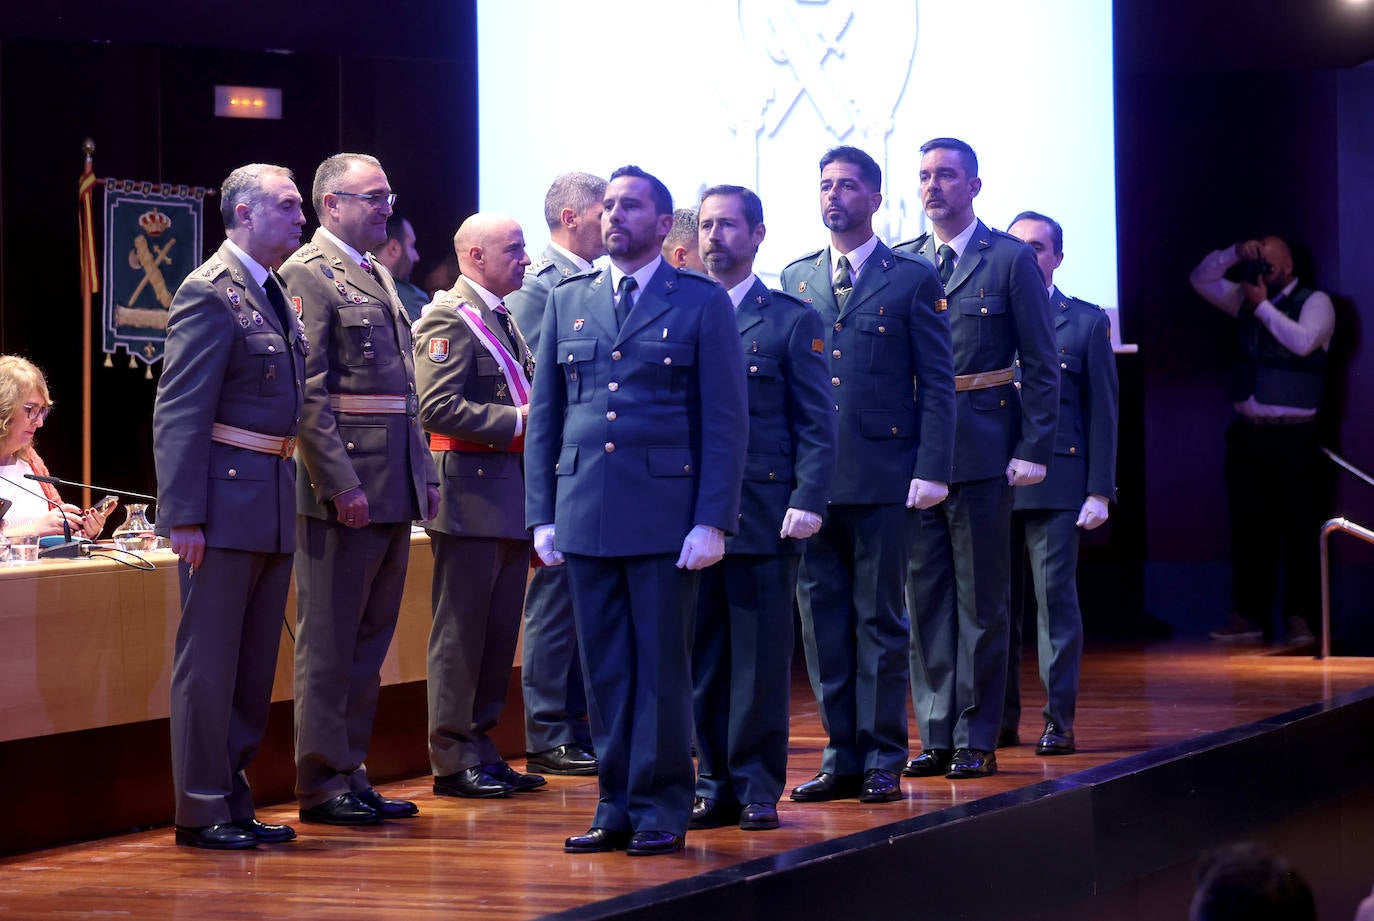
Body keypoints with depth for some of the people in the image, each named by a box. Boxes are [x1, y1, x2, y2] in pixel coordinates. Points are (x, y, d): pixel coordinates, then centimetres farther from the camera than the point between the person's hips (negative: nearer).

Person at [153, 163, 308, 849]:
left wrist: (292, 500, 12)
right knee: (209, 662, -1)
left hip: (274, 506, 9)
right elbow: (180, 413, -14)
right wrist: (184, 514, -19)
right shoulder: (210, 293, -11)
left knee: (255, 664, 12)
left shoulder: (278, 296, 15)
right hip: (226, 499, -9)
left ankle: (235, 802, 20)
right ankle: (201, 811, 5)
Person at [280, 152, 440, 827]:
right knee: (329, 644, -2)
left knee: (369, 639, 12)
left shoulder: (377, 277, 19)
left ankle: (351, 775, 19)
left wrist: (425, 474, 16)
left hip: (393, 491, 9)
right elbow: (308, 393, -16)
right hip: (344, 489, -9)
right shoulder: (308, 274, -9)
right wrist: (341, 485, -20)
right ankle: (323, 787, 3)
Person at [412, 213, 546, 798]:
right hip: (471, 491, -9)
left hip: (510, 495, 9)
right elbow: (439, 408, -20)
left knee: (499, 629, 12)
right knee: (461, 629, -3)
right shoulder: (449, 318, -10)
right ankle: (453, 759, 2)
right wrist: (517, 419, -18)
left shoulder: (504, 320, 19)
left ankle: (479, 746, 19)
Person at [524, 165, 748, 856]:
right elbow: (544, 416, 14)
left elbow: (725, 419, -2)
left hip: (665, 513, -4)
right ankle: (616, 809, 12)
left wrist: (712, 520, -9)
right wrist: (542, 515, 7)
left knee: (661, 668, -1)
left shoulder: (702, 302, 1)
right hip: (586, 515, 4)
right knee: (604, 670, 6)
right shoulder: (567, 301, 13)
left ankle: (661, 810, 6)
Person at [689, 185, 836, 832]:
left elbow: (817, 424, 2)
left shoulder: (792, 320, 4)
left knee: (760, 659, 0)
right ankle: (714, 784, 11)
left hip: (765, 515, -3)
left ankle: (758, 787, 7)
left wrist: (807, 502, -10)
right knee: (703, 658, 4)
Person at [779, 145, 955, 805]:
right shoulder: (795, 279, 13)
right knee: (821, 619, 5)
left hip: (882, 477, -4)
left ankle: (882, 759, 8)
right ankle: (841, 756, 13)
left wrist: (932, 470, -9)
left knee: (879, 620, 1)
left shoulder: (913, 279, 2)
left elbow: (936, 383, 0)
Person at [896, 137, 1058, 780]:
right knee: (924, 598, 6)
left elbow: (1041, 365, -1)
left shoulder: (1011, 260, 0)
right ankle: (936, 738, 12)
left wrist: (1033, 451, -8)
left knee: (981, 600, 1)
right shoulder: (901, 263, 10)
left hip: (982, 449, -4)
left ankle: (977, 740, 6)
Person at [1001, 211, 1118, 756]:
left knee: (1056, 599, -4)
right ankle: (1001, 719, 13)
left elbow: (1103, 411, 4)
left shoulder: (1087, 322, 5)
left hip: (1057, 484, -2)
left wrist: (1099, 490, -4)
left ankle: (1059, 721, -1)